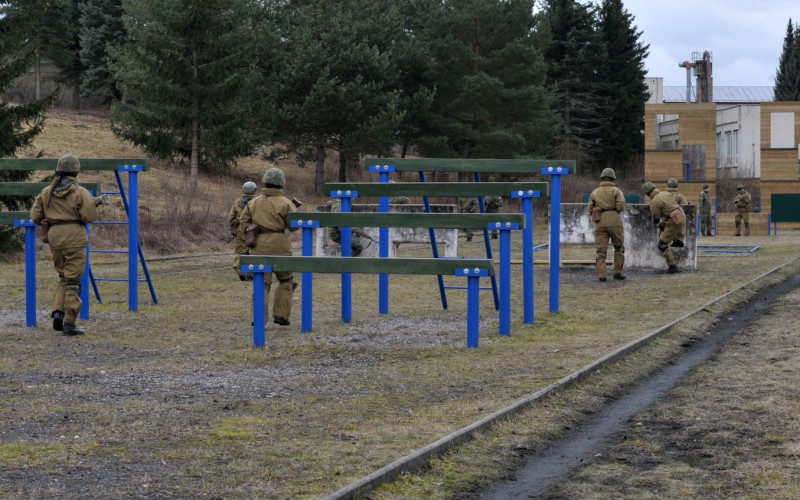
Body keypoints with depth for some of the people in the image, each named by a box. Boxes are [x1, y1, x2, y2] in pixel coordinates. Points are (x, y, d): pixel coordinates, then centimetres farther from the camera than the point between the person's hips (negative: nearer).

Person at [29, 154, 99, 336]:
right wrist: (92, 204, 10)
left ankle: (58, 312, 2)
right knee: (72, 281, 1)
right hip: (75, 237, -5)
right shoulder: (80, 192, -7)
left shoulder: (46, 192, 8)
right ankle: (69, 323, -1)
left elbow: (35, 216, 8)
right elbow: (89, 216, -11)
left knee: (63, 278, 21)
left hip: (54, 238, 5)